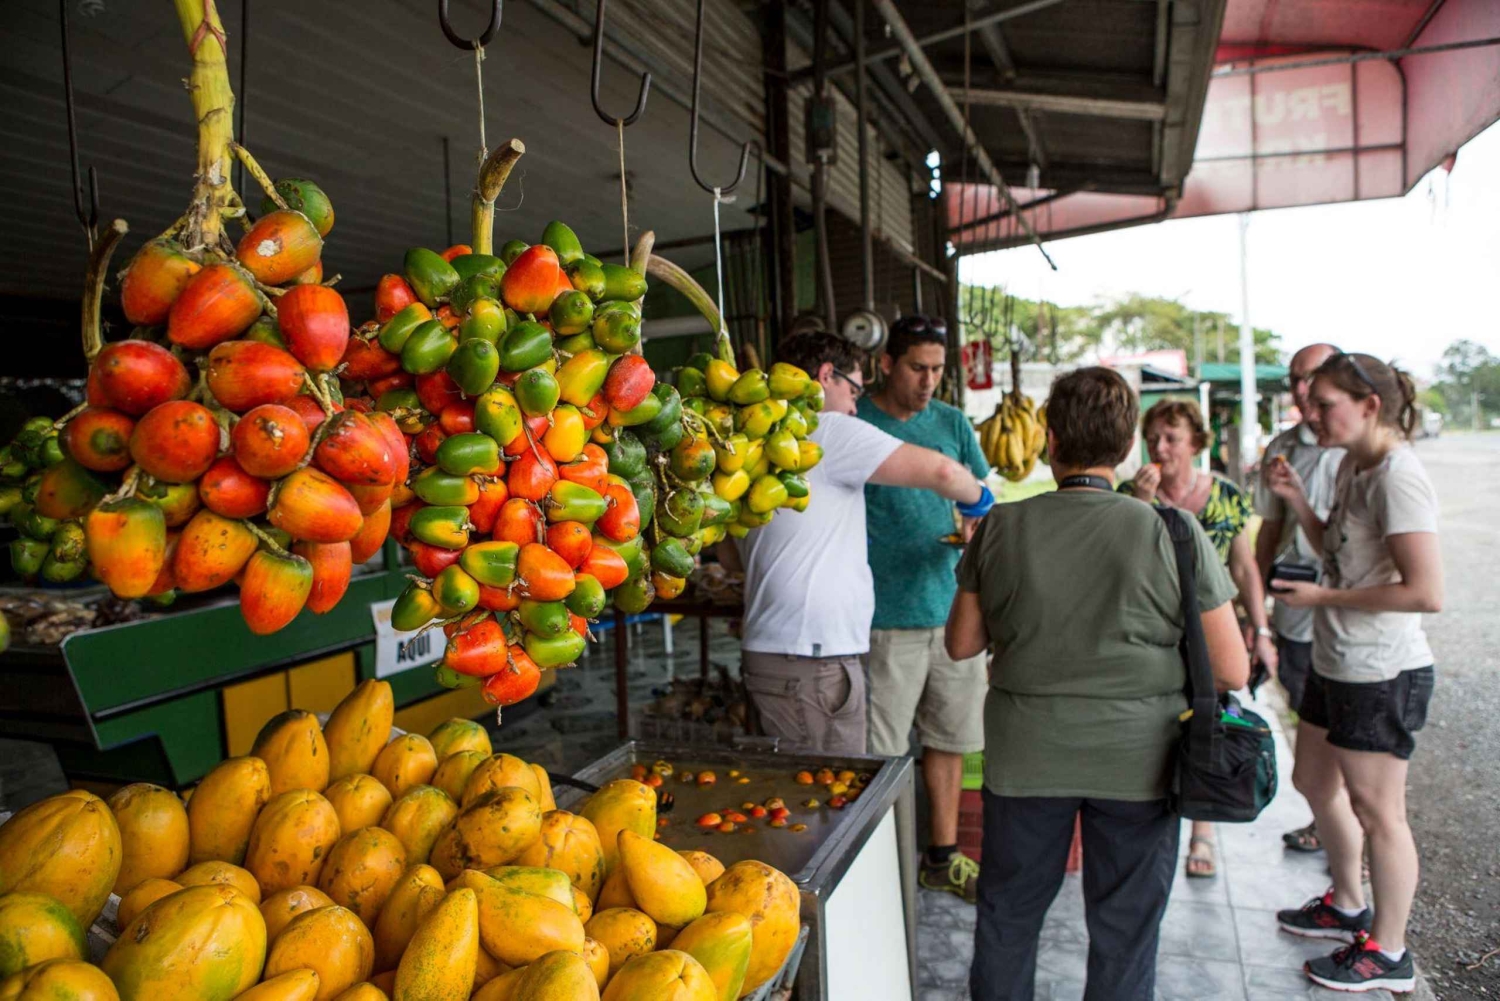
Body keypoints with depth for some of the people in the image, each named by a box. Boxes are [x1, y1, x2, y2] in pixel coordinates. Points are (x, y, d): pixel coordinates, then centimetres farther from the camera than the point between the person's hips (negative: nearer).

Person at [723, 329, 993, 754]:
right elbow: (940, 470, -16)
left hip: (769, 650, 9)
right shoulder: (828, 429, -9)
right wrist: (979, 499, 6)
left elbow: (730, 554, 23)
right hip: (812, 659, -9)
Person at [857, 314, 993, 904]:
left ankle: (943, 856, 31)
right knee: (880, 754, 0)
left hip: (952, 608, 5)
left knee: (947, 739, 15)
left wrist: (980, 525, -9)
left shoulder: (952, 422, 10)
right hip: (886, 615, -5)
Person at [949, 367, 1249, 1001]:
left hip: (1026, 753, 1)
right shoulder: (1173, 533, -11)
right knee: (1125, 930, 18)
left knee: (1006, 911, 20)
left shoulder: (1001, 526, -8)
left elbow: (961, 643, 2)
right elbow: (1231, 671, -7)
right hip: (1136, 759, 0)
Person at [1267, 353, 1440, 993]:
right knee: (1314, 782, 22)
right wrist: (1298, 502, 2)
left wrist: (1323, 597, -20)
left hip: (1381, 674, -10)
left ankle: (1387, 953, 24)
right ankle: (1347, 906, 43)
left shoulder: (1398, 477, -22)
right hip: (1336, 664, 10)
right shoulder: (1353, 466, 7)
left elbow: (1427, 592, -27)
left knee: (1375, 809, 5)